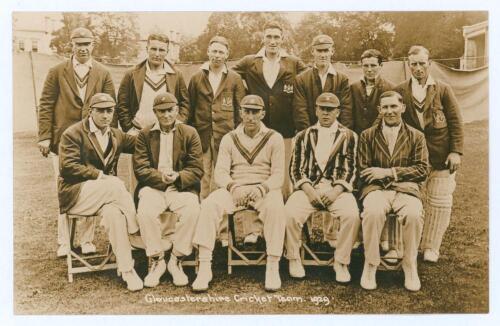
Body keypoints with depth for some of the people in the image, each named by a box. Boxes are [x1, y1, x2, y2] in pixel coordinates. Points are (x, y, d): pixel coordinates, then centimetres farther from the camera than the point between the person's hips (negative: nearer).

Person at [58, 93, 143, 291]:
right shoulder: (73, 134, -3)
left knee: (113, 213, -32)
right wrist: (99, 175, -17)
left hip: (105, 192, 4)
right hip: (75, 193, -4)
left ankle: (127, 270, -30)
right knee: (116, 185, -33)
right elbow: (68, 167, -13)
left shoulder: (116, 135, 15)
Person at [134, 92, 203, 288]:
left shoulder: (190, 133, 9)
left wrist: (177, 177, -17)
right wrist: (160, 176, -15)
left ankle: (176, 260, -12)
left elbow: (197, 170, 2)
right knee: (145, 211, -31)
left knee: (192, 210, -31)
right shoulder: (145, 135, 11)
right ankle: (156, 260, -11)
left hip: (181, 186, 0)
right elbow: (140, 169, 2)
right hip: (153, 187, 0)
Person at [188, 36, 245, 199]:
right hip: (201, 135, 1)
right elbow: (190, 107, 11)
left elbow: (240, 109, 7)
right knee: (202, 176, 2)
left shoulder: (235, 79, 6)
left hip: (226, 135, 0)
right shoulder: (197, 78, 9)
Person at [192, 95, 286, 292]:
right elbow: (220, 172, 2)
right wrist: (232, 187, -21)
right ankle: (204, 267, -26)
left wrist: (261, 188, -22)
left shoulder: (274, 138, 7)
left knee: (275, 207, -36)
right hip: (234, 190, 2)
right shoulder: (229, 139, 12)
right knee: (210, 204, -29)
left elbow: (278, 175, -1)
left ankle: (273, 267, -26)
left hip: (265, 189, -1)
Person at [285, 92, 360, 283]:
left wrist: (336, 191, -11)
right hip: (308, 188, 1)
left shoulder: (349, 137, 13)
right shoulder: (303, 136, 16)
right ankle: (294, 260, -5)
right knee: (290, 214, -28)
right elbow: (295, 169, 8)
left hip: (337, 189, 0)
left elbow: (352, 170, 5)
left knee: (352, 215, -30)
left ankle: (341, 262, -10)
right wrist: (308, 190, -9)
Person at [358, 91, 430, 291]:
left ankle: (410, 265, -8)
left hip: (406, 188, 1)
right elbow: (363, 170, 7)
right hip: (376, 188, 0)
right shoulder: (367, 136, 13)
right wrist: (380, 175, -12)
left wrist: (390, 172, -8)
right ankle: (370, 265, -15)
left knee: (414, 214, -33)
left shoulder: (416, 137, 14)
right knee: (373, 212, -35)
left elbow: (423, 169, 3)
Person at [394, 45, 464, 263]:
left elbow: (455, 122, 0)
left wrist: (456, 151, -8)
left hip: (441, 156, 0)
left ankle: (431, 247, 17)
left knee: (439, 202, 4)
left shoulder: (443, 90, 1)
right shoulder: (399, 91, 2)